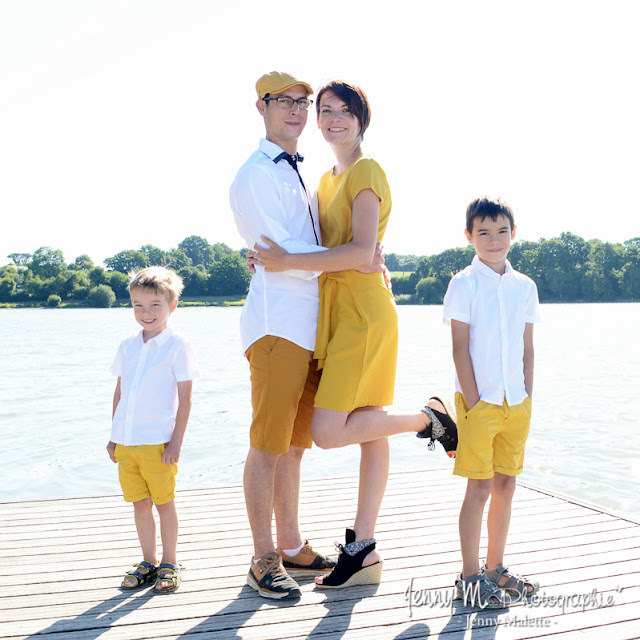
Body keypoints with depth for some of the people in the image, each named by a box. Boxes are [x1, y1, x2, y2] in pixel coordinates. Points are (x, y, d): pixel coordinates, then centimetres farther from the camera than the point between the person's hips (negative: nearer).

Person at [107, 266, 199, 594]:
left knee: (164, 502, 4)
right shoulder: (127, 347, 11)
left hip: (158, 442, -5)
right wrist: (114, 435, 14)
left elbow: (184, 399, -7)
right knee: (140, 503, 13)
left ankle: (169, 564, 19)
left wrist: (176, 442, -11)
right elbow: (119, 393, 17)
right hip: (125, 441, 5)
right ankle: (148, 562, 26)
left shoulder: (177, 347, -6)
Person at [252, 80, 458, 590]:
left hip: (364, 313, -9)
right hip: (341, 313, 9)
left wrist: (289, 261, -20)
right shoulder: (329, 179, 21)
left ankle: (429, 417, 6)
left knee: (328, 431, -14)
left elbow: (361, 252, -20)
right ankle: (364, 552, 15)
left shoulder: (367, 171, -8)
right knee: (369, 432, 9)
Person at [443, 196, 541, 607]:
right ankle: (470, 576, 10)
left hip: (516, 402, 5)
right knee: (480, 488, -2)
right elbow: (460, 348, -8)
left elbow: (528, 350, 12)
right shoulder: (464, 284, -5)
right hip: (479, 400, -5)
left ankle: (495, 568, 25)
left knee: (506, 485, 11)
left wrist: (528, 400, 6)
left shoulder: (525, 286, 9)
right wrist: (473, 403, -12)